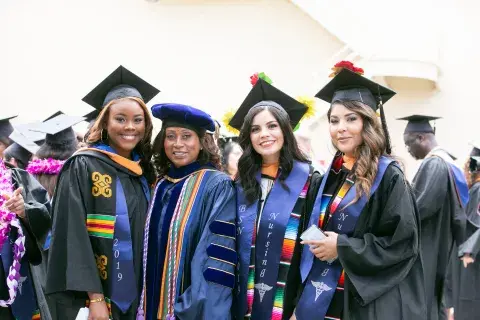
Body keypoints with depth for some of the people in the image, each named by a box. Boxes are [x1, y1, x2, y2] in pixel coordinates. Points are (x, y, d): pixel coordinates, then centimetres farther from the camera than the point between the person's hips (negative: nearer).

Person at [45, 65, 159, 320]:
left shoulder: (144, 172, 9)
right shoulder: (83, 167, -8)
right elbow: (73, 235, -14)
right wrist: (95, 297, -20)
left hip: (137, 299, 5)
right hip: (94, 299, -5)